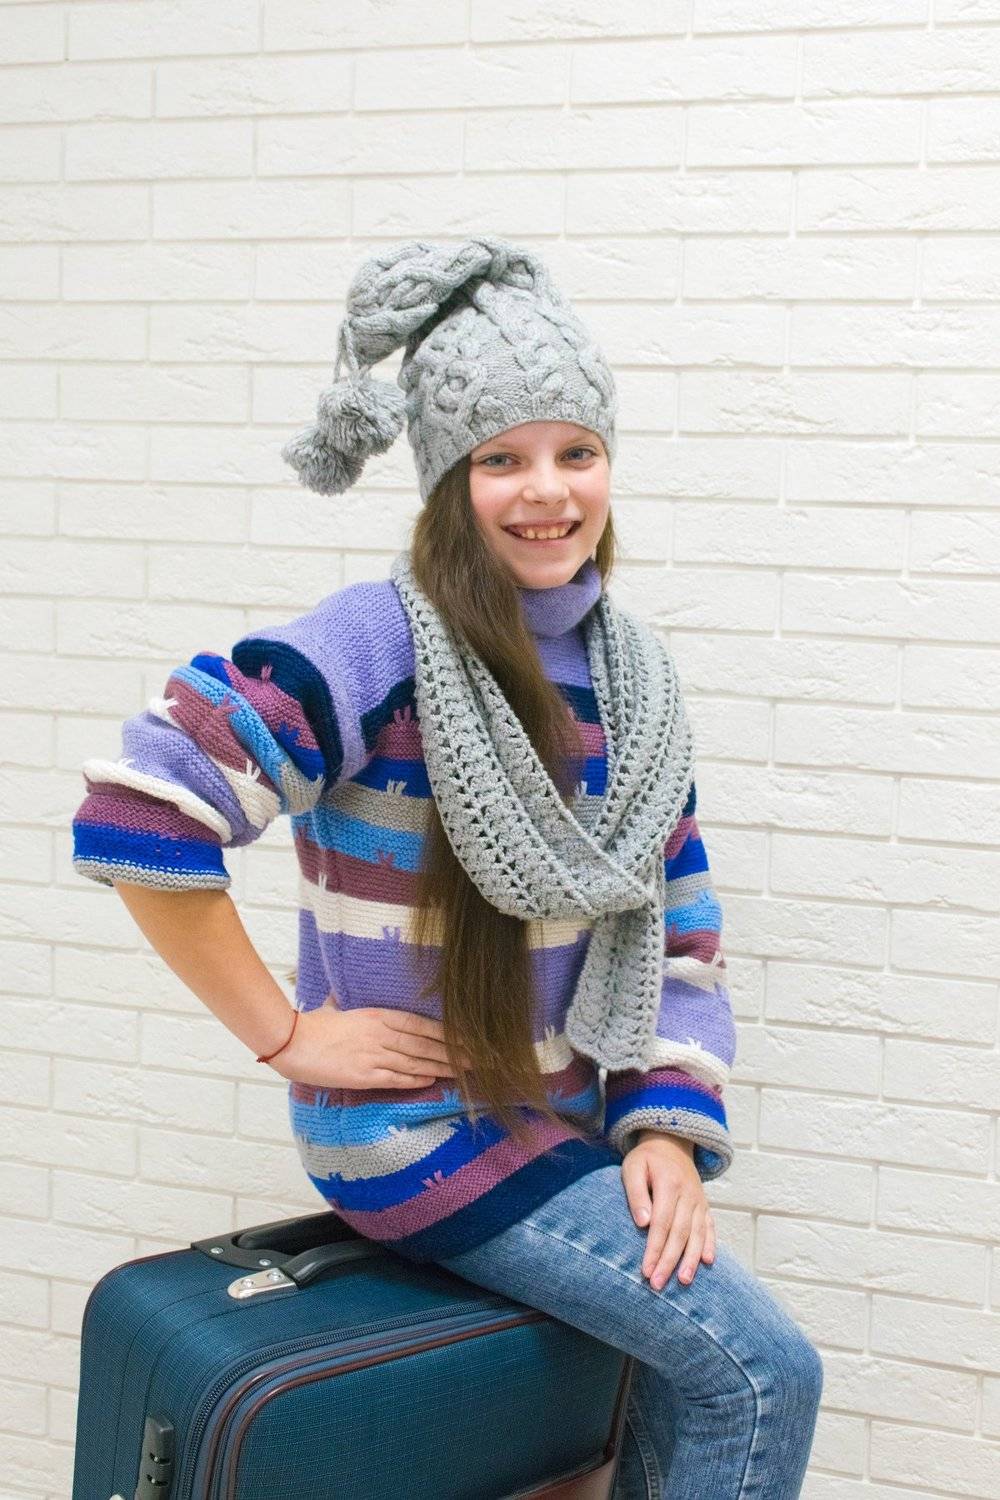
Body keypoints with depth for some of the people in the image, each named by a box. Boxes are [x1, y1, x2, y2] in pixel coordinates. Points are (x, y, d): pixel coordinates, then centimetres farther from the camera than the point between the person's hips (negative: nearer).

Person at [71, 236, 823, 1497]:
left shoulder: (627, 670, 4)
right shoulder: (383, 644, -18)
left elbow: (678, 917, 10)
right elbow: (138, 815, -25)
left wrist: (668, 1123, -1)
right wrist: (285, 1035, -18)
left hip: (560, 1111, 7)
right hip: (420, 1135, -6)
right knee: (770, 1374, -10)